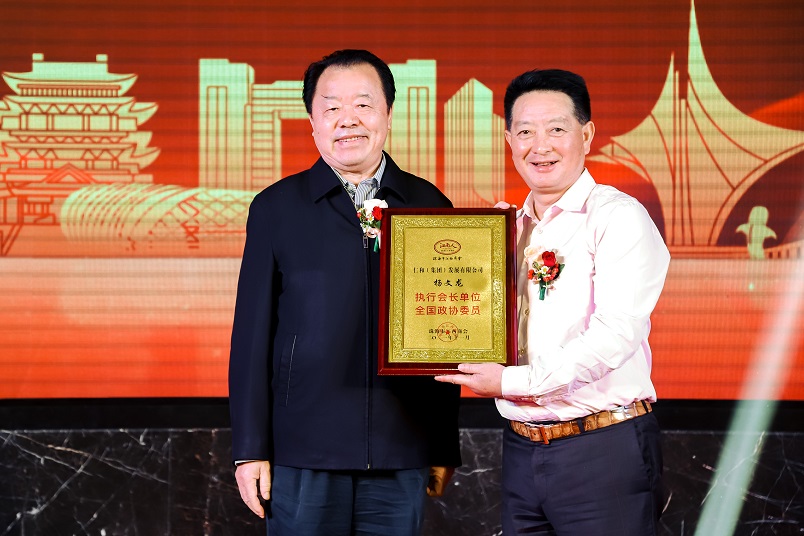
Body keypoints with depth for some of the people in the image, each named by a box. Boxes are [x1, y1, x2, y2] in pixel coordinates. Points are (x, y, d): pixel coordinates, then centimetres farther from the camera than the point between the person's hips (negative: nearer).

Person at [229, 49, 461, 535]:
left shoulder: (429, 207, 7)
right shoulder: (276, 208, 4)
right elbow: (253, 333, 2)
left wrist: (445, 449, 8)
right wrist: (250, 449, -2)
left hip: (401, 458, 1)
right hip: (302, 455, -1)